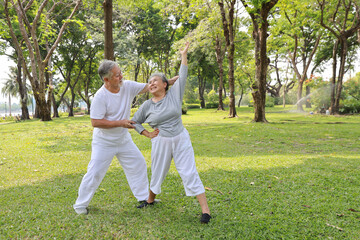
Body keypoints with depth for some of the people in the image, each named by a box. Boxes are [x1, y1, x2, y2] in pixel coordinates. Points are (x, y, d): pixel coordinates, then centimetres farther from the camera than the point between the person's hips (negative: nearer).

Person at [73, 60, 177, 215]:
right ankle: (81, 204, 18)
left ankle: (144, 196, 29)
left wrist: (168, 81, -12)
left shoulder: (128, 86, -9)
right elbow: (95, 122, -23)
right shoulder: (100, 97, -24)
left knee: (138, 164, 11)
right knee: (95, 173, -2)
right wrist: (120, 123, -24)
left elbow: (148, 87, -2)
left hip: (124, 140, 6)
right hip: (104, 143, -6)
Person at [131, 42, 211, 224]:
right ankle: (150, 200, 40)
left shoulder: (174, 94, -1)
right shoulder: (147, 105, 1)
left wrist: (184, 54, 2)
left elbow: (182, 76, 1)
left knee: (189, 173, -4)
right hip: (160, 142, 2)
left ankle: (205, 209, -2)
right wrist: (148, 134, 3)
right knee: (157, 173, 14)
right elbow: (135, 122, 13)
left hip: (181, 140, -1)